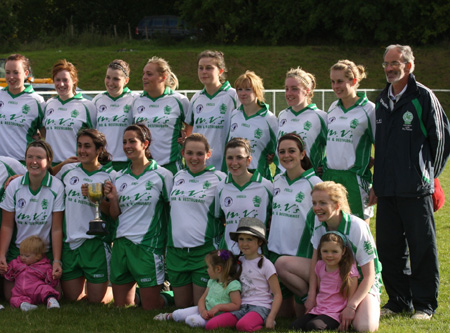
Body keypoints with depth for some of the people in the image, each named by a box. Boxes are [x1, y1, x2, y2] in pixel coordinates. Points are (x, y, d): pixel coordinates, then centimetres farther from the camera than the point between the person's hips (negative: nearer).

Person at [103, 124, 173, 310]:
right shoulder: (120, 178, 10)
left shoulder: (161, 176, -4)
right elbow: (115, 215, 14)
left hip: (148, 245, -5)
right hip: (121, 244, 5)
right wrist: (113, 199, -5)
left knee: (150, 307, -3)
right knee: (121, 306, 9)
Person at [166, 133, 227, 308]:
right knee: (181, 305, 10)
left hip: (204, 250, -5)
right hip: (176, 249, 5)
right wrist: (166, 246, 19)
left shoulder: (218, 178, -4)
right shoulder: (177, 177, 12)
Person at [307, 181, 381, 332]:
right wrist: (311, 295, -10)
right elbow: (316, 259, 0)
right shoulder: (319, 221, -10)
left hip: (362, 283, -5)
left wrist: (351, 306, -30)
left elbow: (369, 276, -21)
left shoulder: (357, 228, -26)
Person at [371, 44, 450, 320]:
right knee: (389, 246, 8)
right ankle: (399, 300, 19)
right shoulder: (383, 100, 14)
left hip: (415, 188, -6)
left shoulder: (423, 97, -5)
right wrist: (378, 180, 15)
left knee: (422, 246, -1)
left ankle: (425, 304, 7)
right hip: (387, 188, 6)